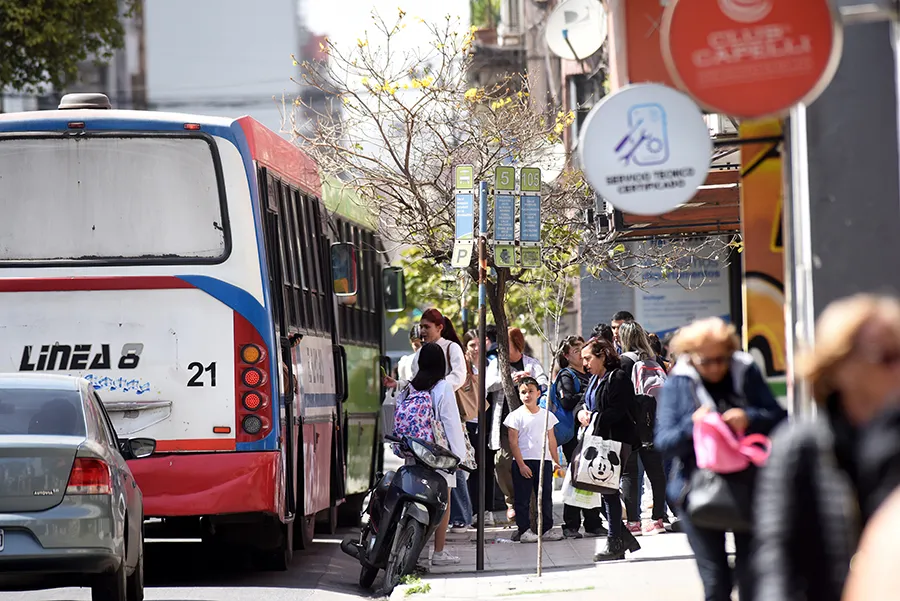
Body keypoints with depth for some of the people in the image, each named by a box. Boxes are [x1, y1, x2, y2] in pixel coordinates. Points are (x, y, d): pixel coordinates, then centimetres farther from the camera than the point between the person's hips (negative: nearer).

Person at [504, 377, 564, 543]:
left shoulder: (547, 415, 10)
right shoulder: (516, 416, -3)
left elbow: (552, 440, 17)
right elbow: (513, 442, -6)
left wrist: (556, 461, 12)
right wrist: (521, 464, -12)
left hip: (544, 461, 4)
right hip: (523, 462, -4)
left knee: (546, 497, 6)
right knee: (523, 498, -1)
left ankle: (547, 529, 13)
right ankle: (523, 530, 4)